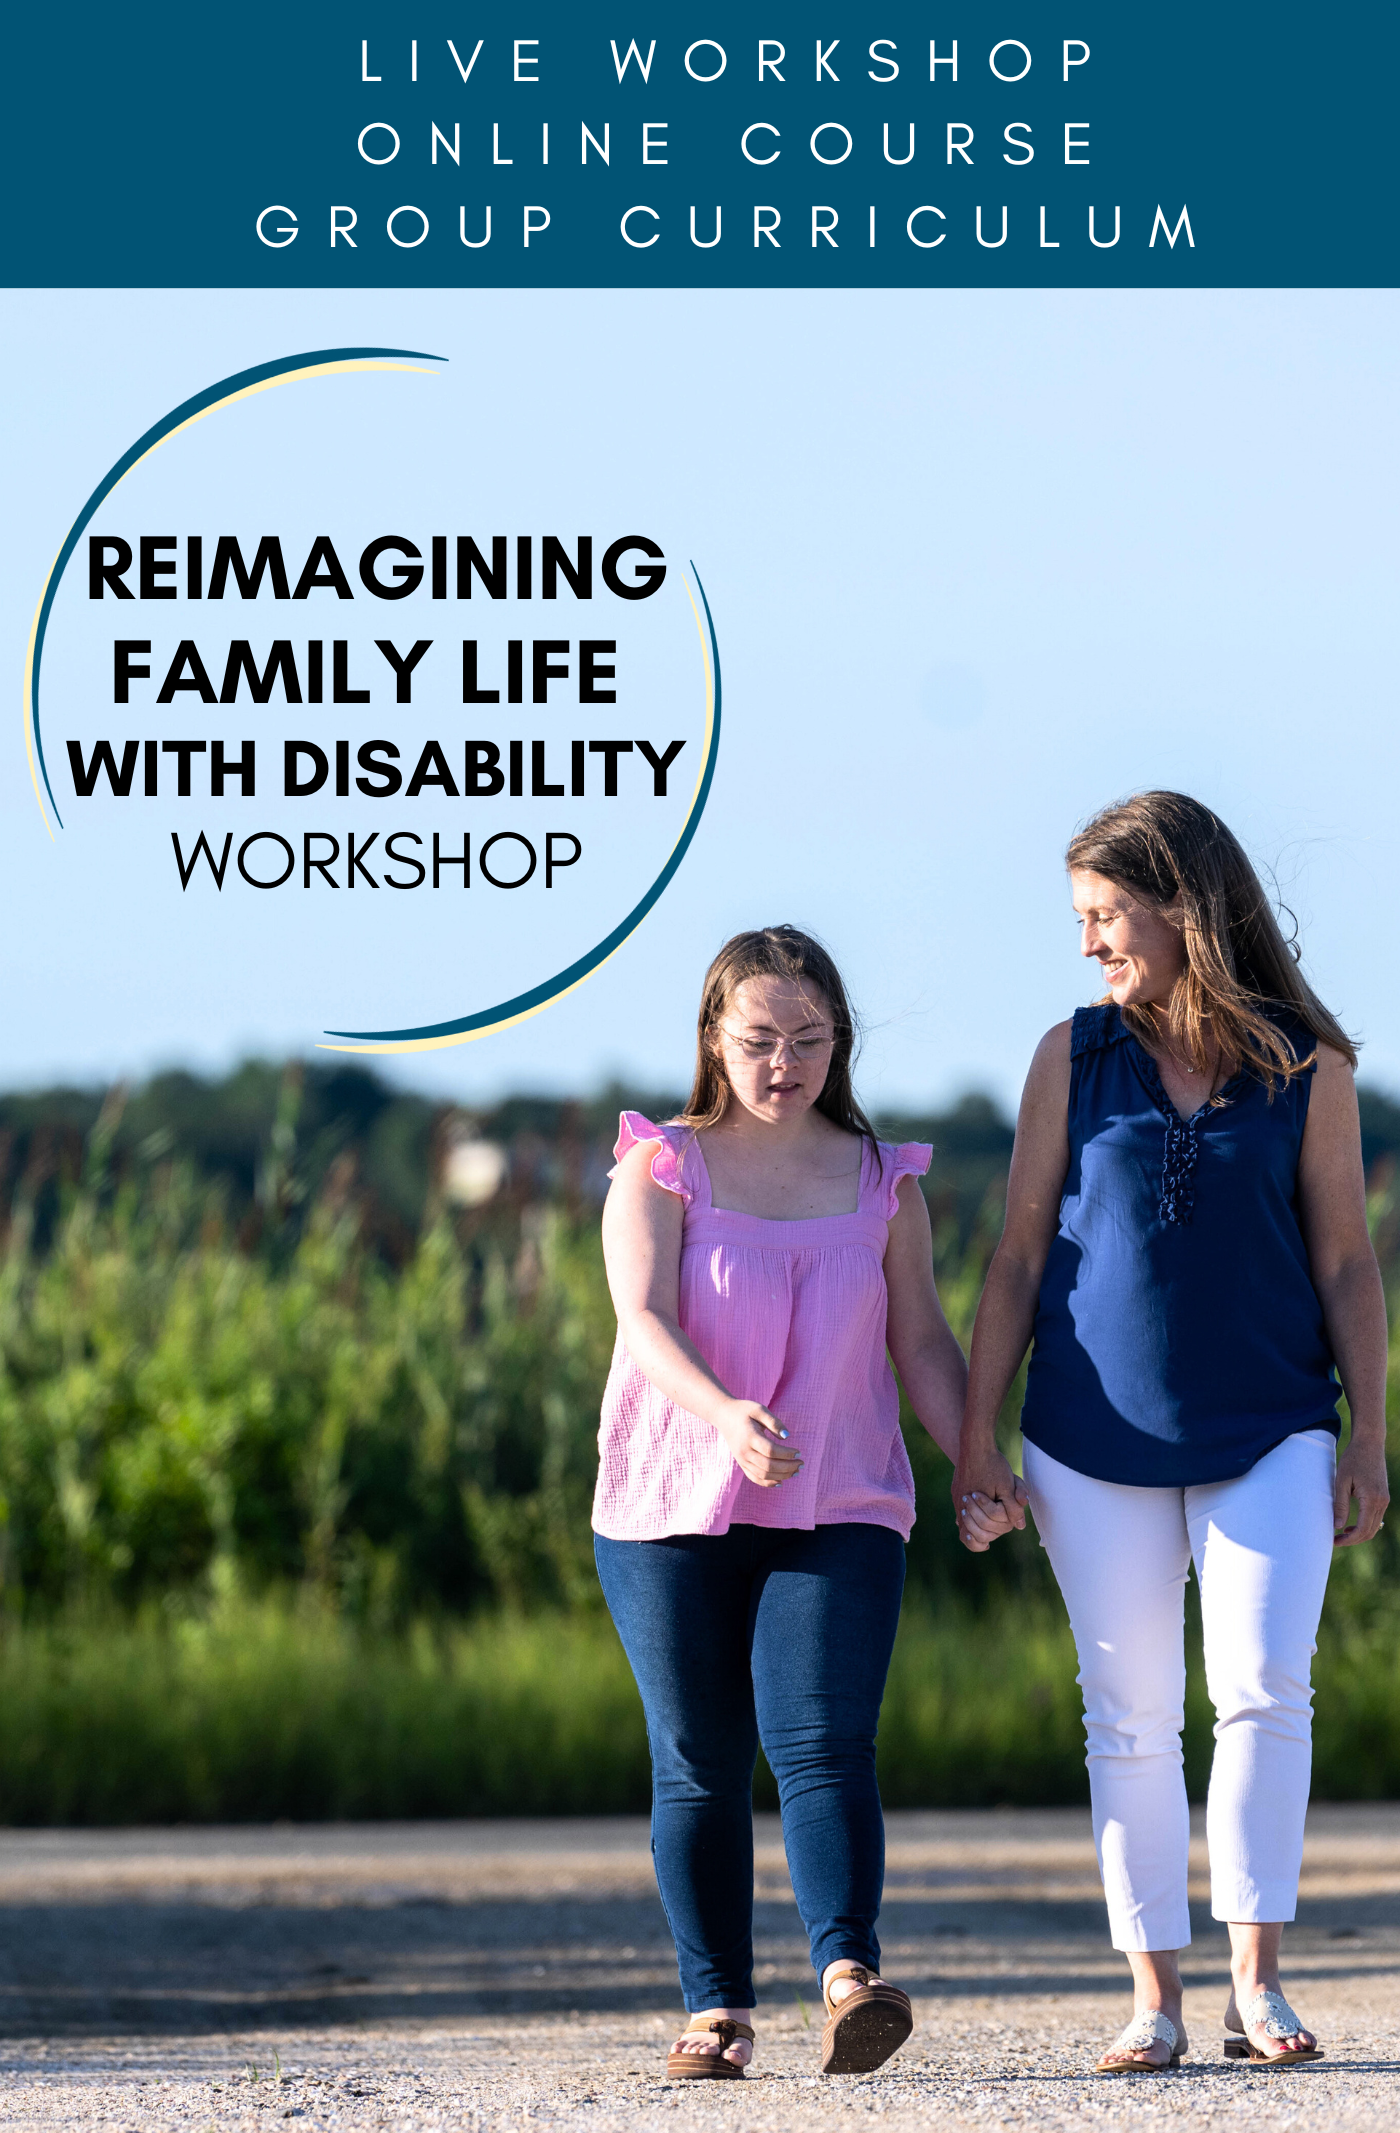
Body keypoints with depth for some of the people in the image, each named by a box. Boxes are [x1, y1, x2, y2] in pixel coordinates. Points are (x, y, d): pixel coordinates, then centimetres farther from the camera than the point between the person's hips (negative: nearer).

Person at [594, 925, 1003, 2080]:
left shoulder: (882, 1182, 10)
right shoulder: (663, 1169, 2)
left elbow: (923, 1342, 12)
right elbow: (645, 1319, -11)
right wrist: (723, 1414, -31)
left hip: (840, 1514, 0)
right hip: (673, 1511, 0)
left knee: (824, 1744, -16)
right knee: (699, 1767, 2)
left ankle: (850, 1976, -28)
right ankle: (717, 2006, 8)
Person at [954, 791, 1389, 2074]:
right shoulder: (1076, 1058, 4)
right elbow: (1020, 1255, 6)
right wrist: (976, 1440, 3)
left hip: (1268, 1432, -1)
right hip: (1098, 1439, 1)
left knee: (1265, 1686, -14)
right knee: (1131, 1715, 2)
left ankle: (1257, 1980, -10)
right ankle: (1155, 2000, 7)